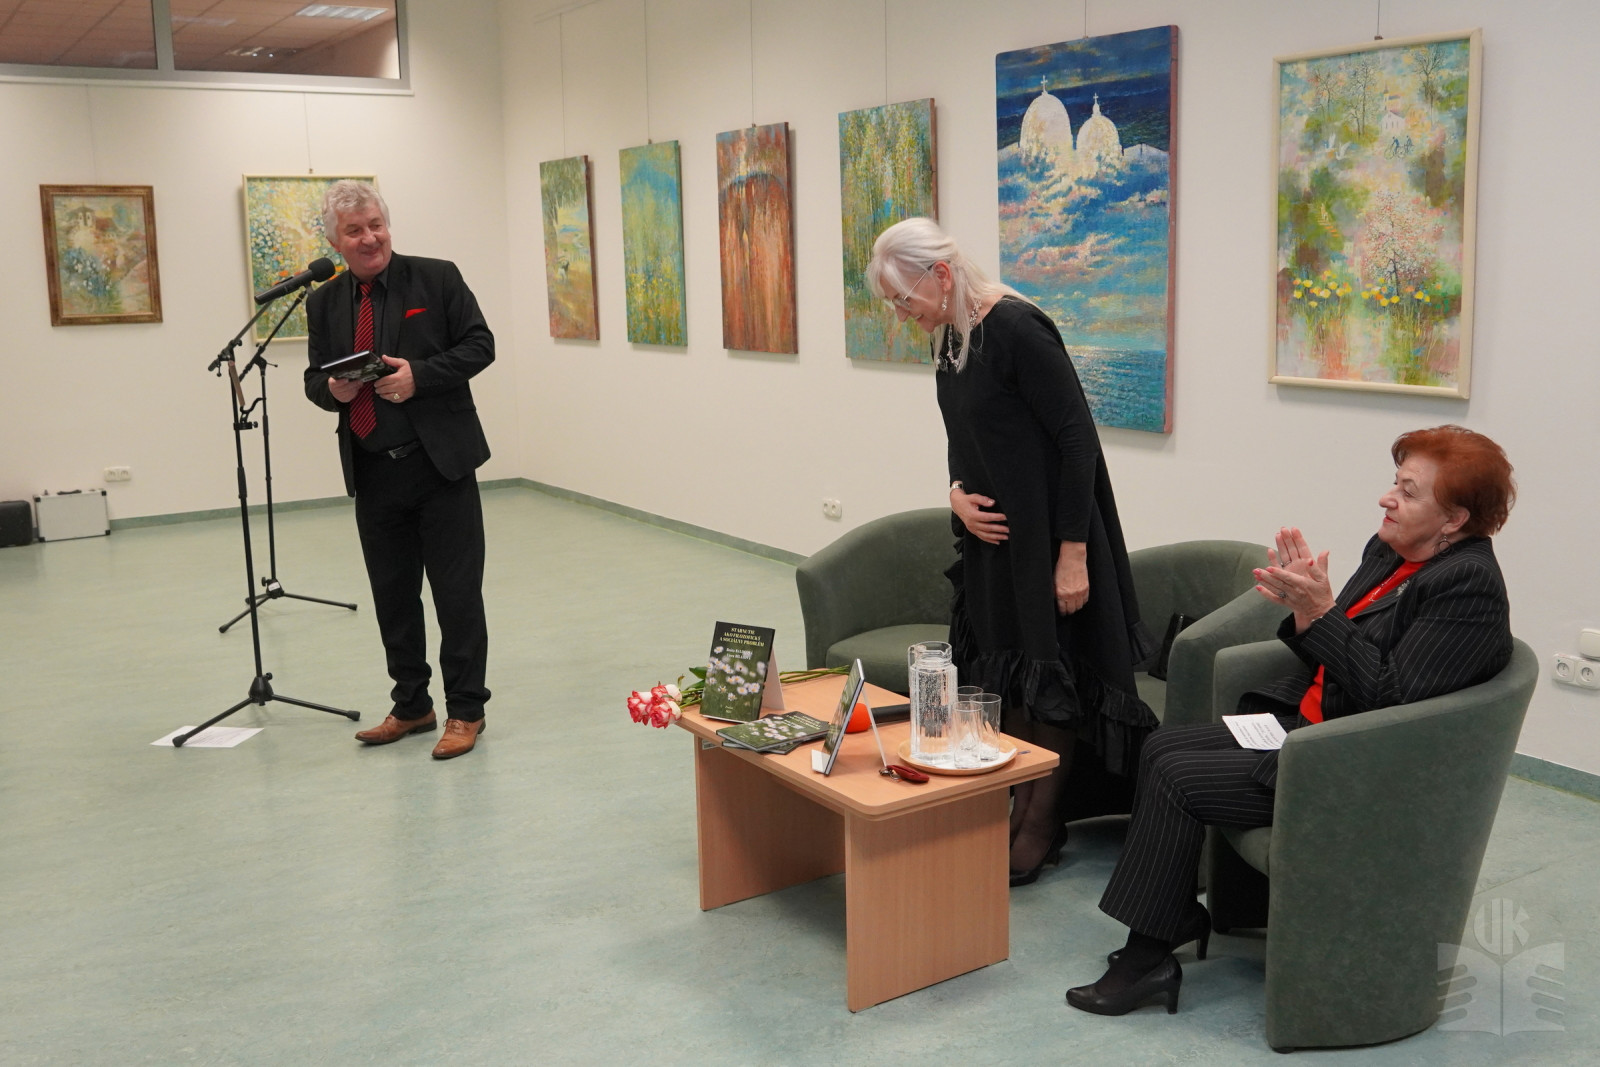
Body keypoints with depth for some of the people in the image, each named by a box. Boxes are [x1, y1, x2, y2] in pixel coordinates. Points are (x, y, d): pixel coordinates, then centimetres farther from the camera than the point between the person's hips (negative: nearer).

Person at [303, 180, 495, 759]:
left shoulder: (437, 278, -2)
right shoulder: (325, 302, 9)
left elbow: (479, 345, -4)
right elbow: (315, 379, 15)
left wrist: (419, 375, -17)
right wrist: (332, 390, -9)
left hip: (440, 462, -4)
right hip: (373, 471, 4)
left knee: (457, 591, 1)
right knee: (392, 594, 12)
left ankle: (465, 710, 12)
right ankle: (411, 706, 26)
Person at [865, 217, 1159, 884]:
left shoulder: (1016, 329, -19)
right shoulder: (952, 336, 7)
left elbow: (1078, 439, -20)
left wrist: (1073, 553, -20)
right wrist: (958, 493, -3)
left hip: (1047, 535, -9)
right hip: (993, 532, 9)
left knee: (1049, 684, 3)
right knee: (1007, 683, 14)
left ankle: (1041, 829, 18)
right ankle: (1022, 815, 27)